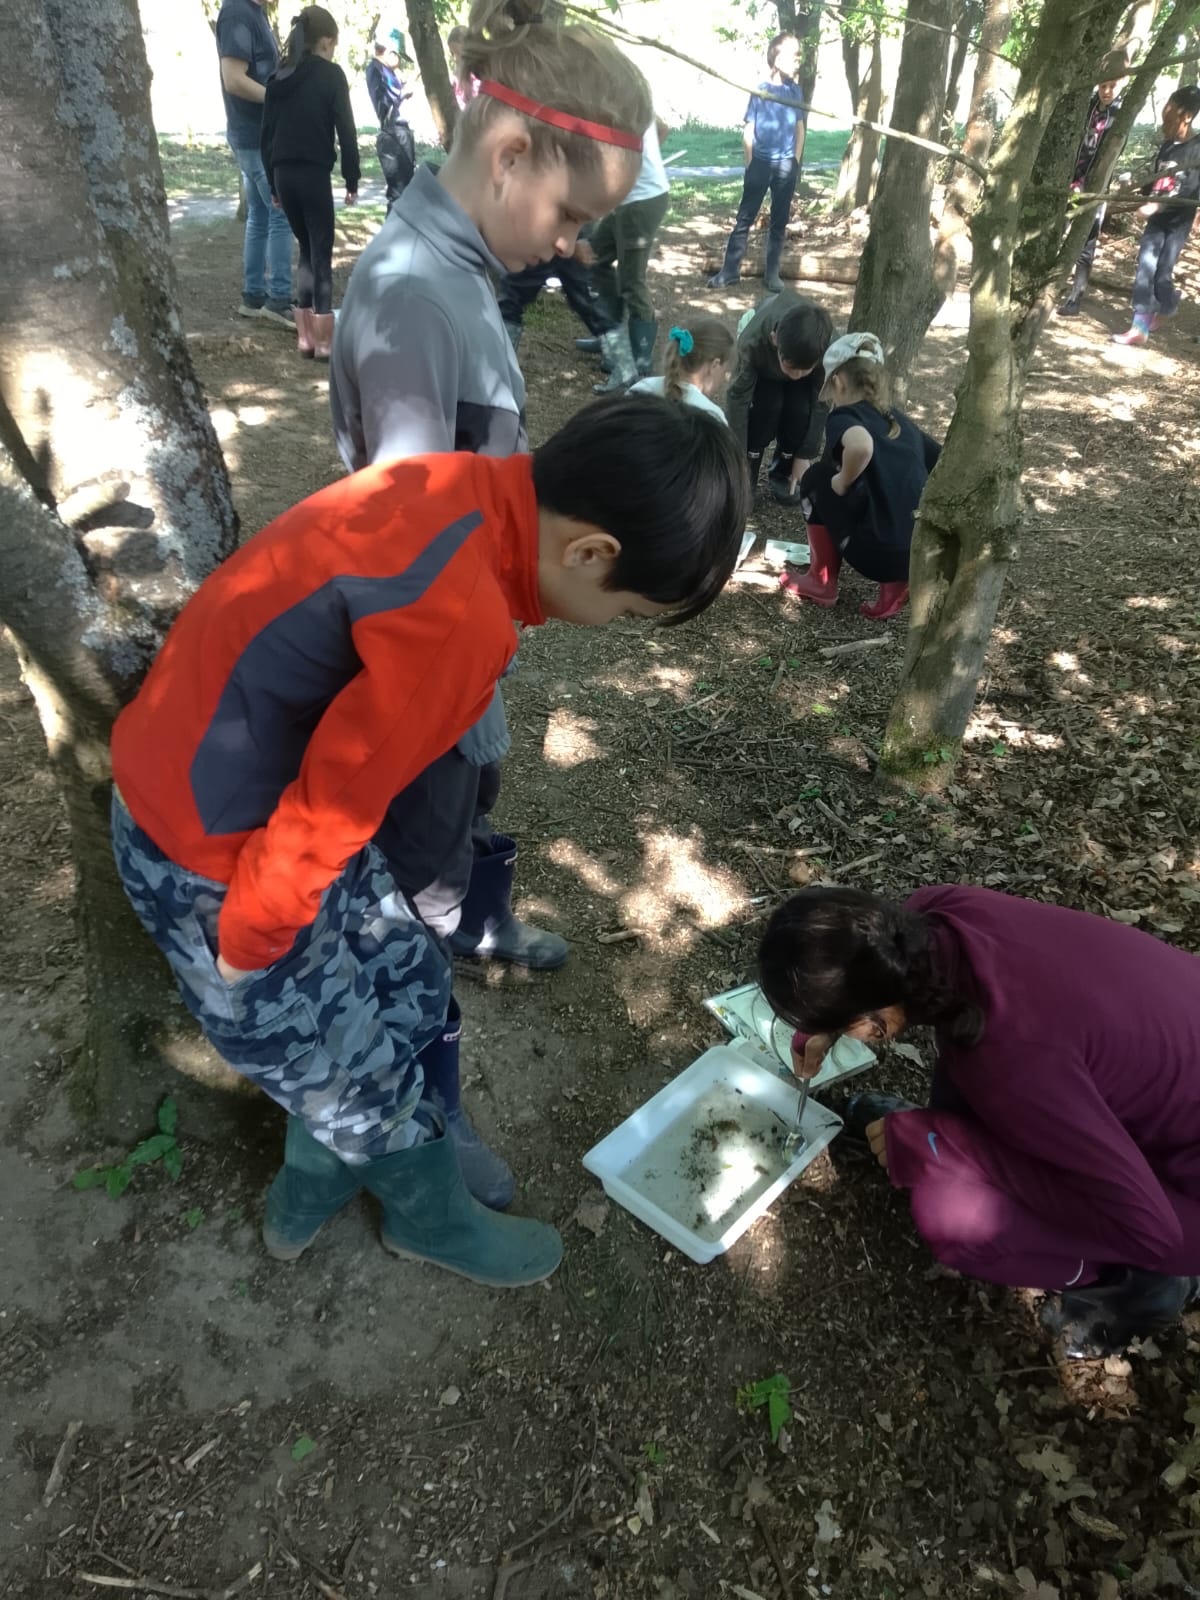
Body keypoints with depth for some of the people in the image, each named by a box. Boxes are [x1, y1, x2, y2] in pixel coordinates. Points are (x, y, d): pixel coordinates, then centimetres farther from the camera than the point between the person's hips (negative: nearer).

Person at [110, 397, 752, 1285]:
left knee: (408, 982, 21)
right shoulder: (458, 616, -34)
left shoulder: (459, 487, -5)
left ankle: (314, 1187, 45)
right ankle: (433, 1216, 43)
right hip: (213, 854, -8)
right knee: (354, 1072, 13)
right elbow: (330, 813, -24)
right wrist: (250, 949, -7)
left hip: (231, 776, 8)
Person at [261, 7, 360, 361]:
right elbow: (346, 130, -7)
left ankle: (305, 336, 12)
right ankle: (324, 341, -4)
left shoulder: (279, 77, 14)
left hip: (283, 174, 6)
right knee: (322, 254, -2)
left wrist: (272, 182, 17)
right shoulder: (331, 74, -2)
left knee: (306, 251, 14)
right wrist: (352, 178, 1)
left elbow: (266, 133, 13)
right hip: (314, 174, -6)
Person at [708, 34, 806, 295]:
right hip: (761, 163, -3)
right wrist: (751, 163, -3)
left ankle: (772, 273, 14)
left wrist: (796, 162, 7)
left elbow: (800, 128, 12)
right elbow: (748, 130, -1)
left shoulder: (796, 91, 6)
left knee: (780, 221, 6)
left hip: (786, 166, 3)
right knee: (745, 218, -1)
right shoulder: (760, 90, -3)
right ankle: (729, 271, 2)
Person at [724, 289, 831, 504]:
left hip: (805, 354, 1)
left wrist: (804, 455, -21)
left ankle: (782, 473, 2)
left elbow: (821, 404, -25)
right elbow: (738, 397, -32)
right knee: (767, 405, -28)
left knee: (800, 410, -24)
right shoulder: (753, 342, -44)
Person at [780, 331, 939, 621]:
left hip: (880, 553, -6)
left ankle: (821, 583, 19)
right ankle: (899, 582, 14)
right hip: (922, 554, 6)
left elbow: (861, 446, -28)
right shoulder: (902, 421, 18)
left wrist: (842, 482, -9)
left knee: (818, 479, 13)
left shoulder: (843, 416, -3)